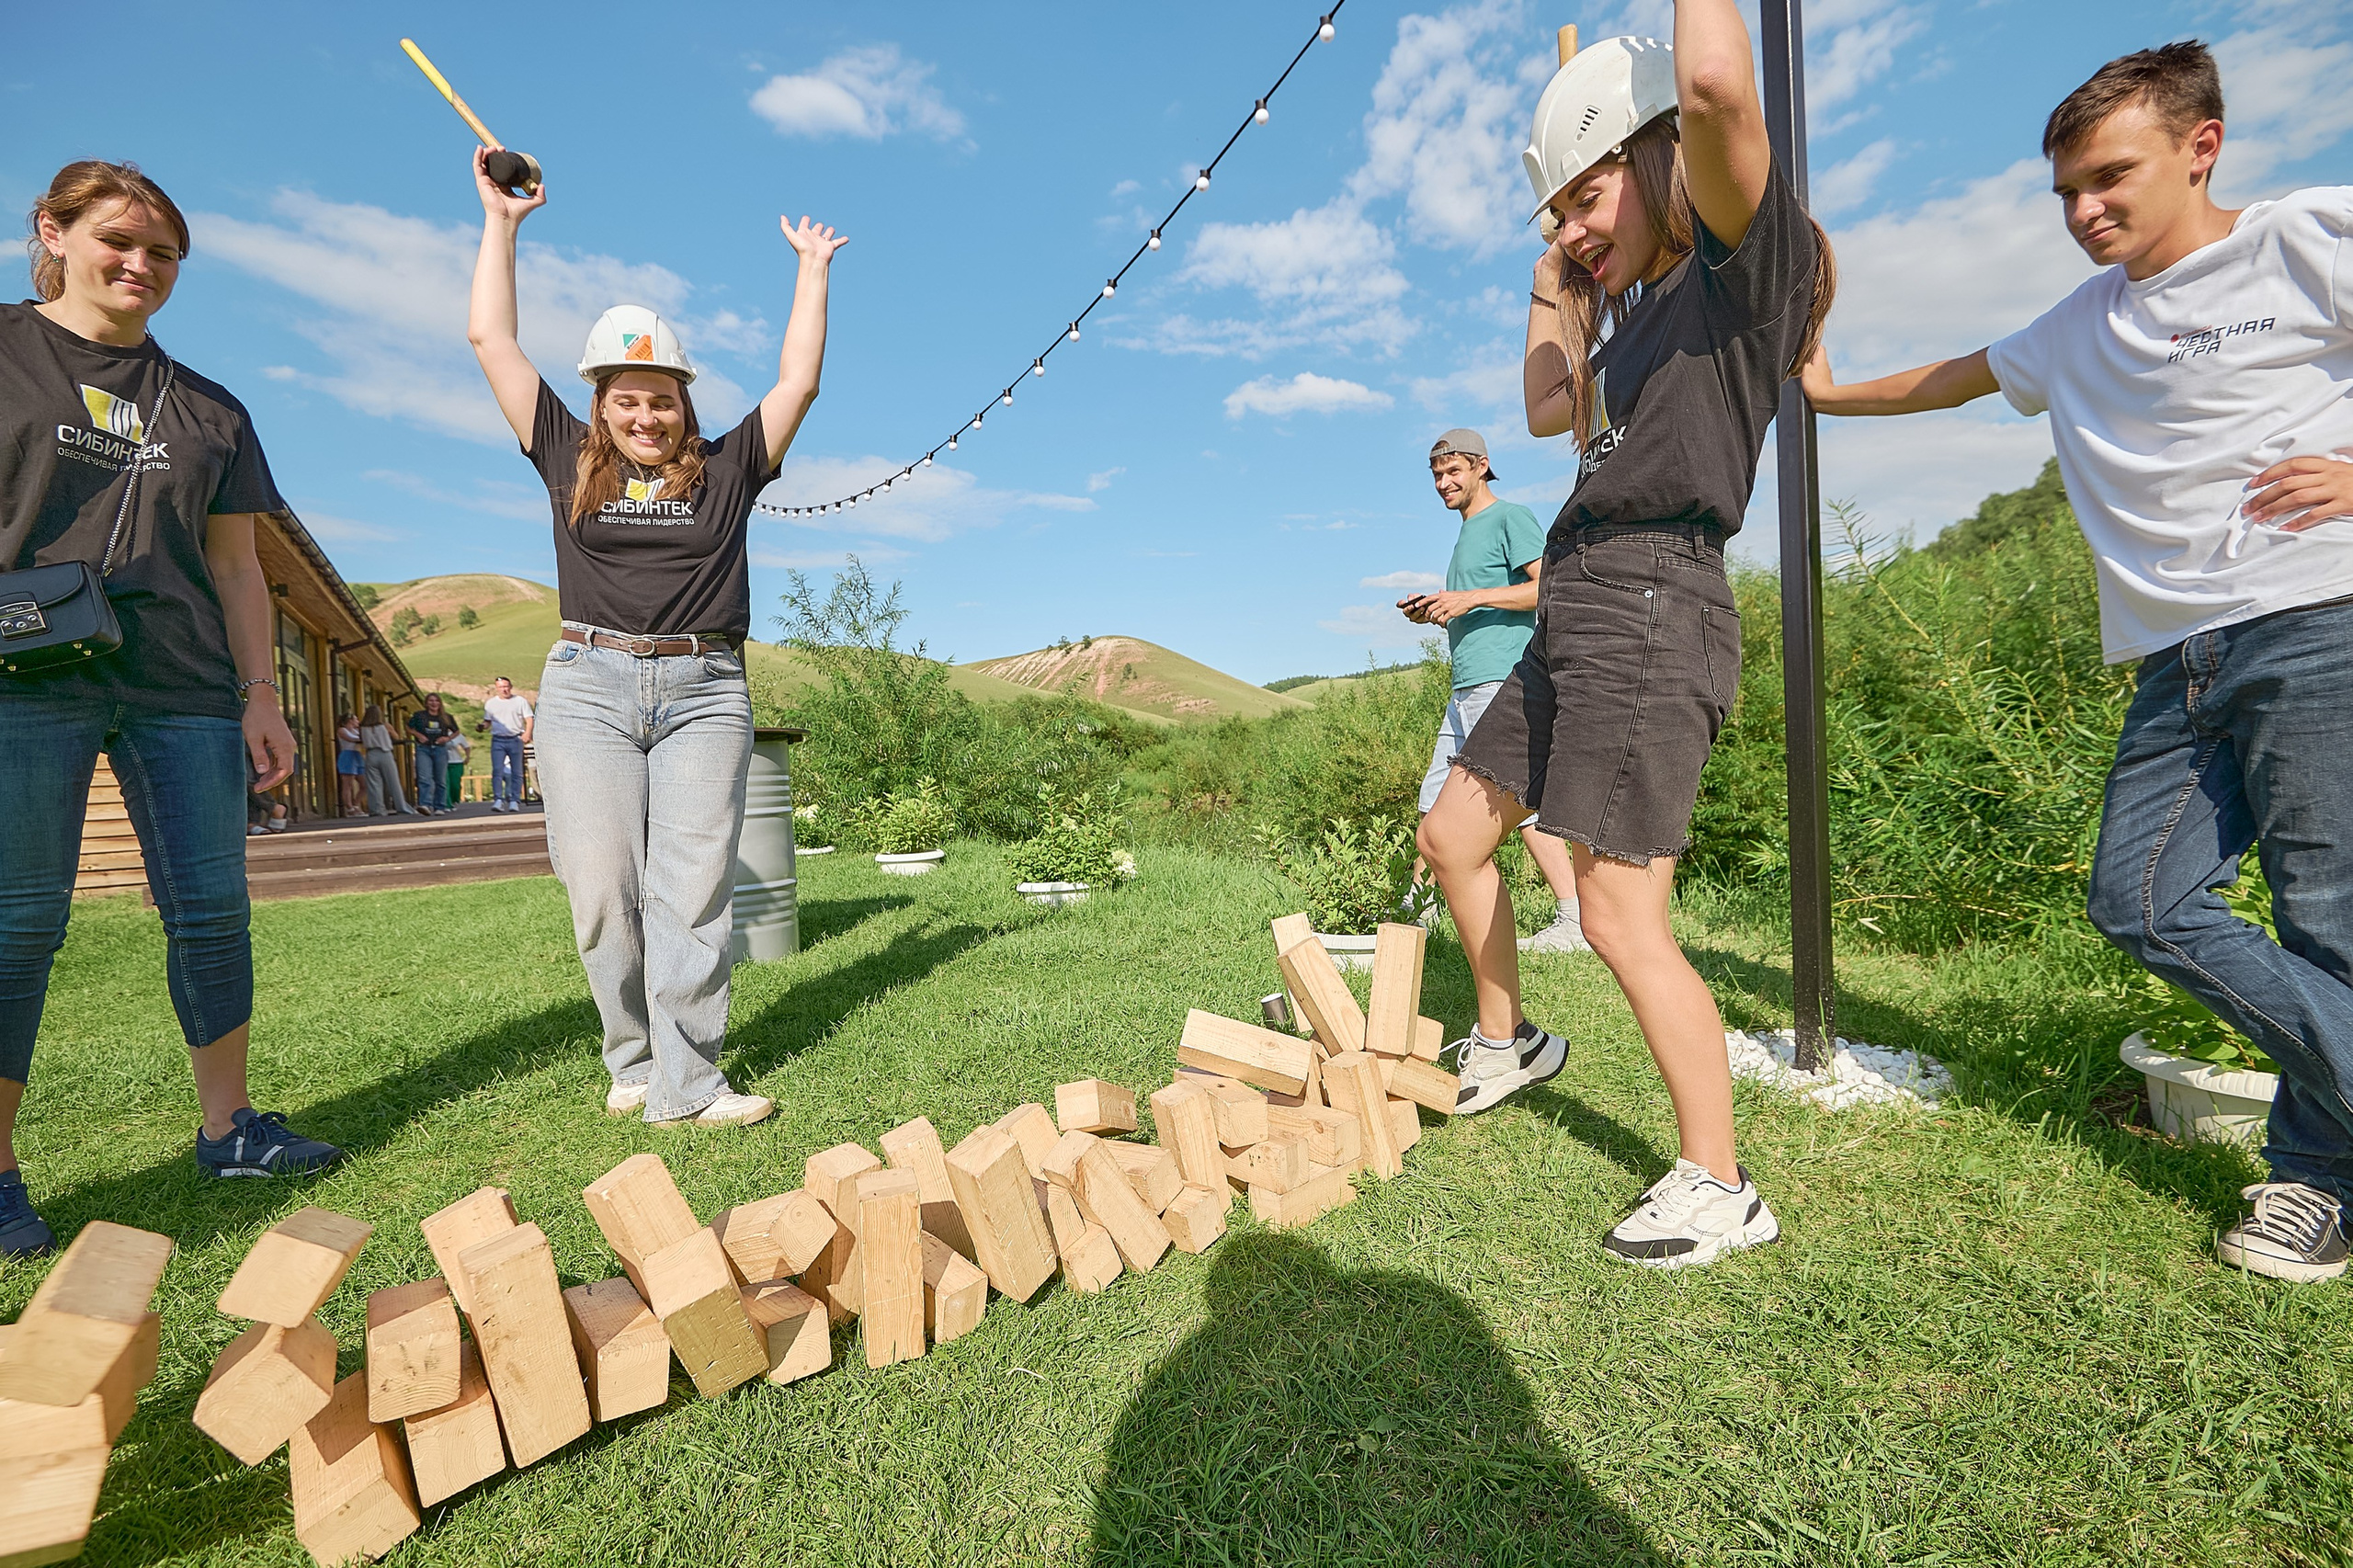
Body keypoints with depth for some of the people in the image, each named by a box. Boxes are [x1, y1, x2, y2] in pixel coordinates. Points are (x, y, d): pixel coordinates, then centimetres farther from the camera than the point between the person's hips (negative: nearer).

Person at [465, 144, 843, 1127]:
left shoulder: (726, 470, 12)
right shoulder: (570, 461, 14)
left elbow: (798, 382, 13)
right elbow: (491, 340, 18)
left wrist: (812, 270, 20)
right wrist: (500, 220, 25)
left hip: (704, 693, -1)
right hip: (589, 687, 1)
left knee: (693, 890, -5)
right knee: (604, 893, 0)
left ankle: (686, 1085, 1)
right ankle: (634, 1060, 17)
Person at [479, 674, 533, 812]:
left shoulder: (520, 701, 6)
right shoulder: (490, 703, 13)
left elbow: (529, 720, 2)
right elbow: (487, 722, 17)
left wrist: (527, 734, -15)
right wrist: (481, 726, -6)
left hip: (515, 740, -1)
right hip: (498, 740, 1)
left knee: (517, 772, 0)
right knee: (497, 771, -10)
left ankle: (514, 801, 4)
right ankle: (498, 800, -12)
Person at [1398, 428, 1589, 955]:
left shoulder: (1510, 517, 0)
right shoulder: (1466, 532, 26)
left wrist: (1471, 598, -16)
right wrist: (1434, 613, 14)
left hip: (1502, 679, -9)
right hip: (1466, 687, 9)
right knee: (1437, 799, 9)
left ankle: (1575, 921, -9)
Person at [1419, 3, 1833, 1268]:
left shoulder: (1743, 260, -2)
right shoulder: (1645, 309, 24)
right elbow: (1549, 412, 36)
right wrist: (1557, 291, 32)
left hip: (1650, 604, -10)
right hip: (1575, 611, 10)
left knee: (1619, 915, -11)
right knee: (1453, 835, 14)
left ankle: (1719, 1186, 7)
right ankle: (1507, 1041, 34)